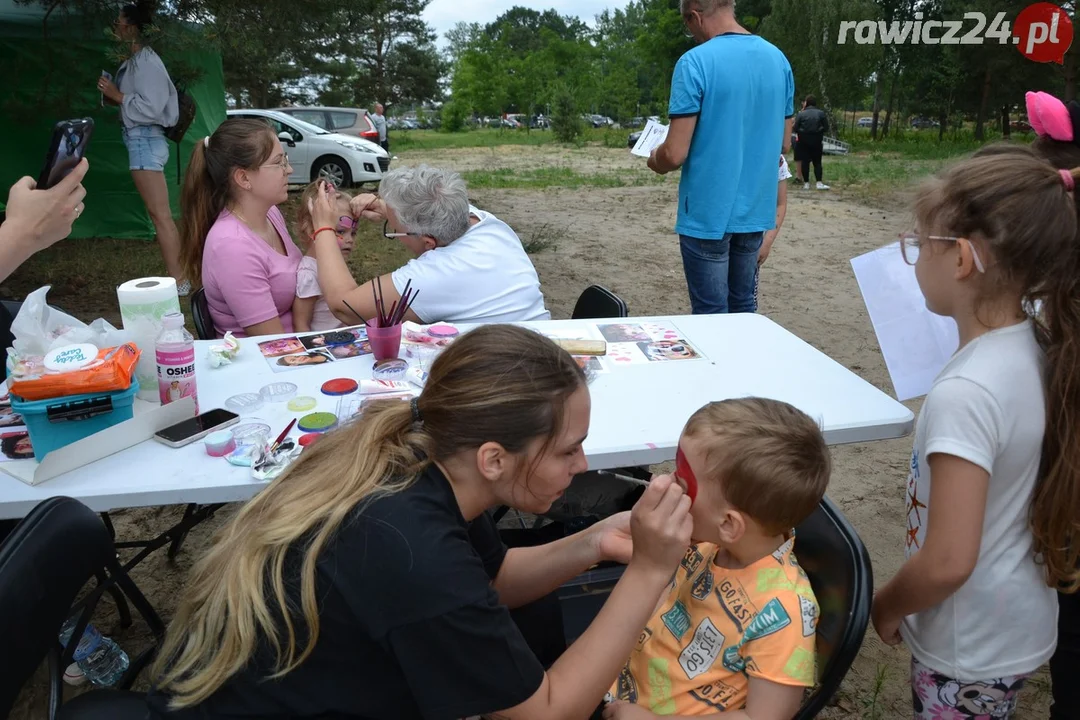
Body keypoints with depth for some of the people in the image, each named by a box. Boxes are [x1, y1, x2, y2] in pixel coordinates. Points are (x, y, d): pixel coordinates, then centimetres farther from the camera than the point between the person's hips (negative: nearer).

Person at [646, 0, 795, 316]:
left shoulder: (695, 62, -14)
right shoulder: (779, 59, 6)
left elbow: (675, 154, -17)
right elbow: (783, 142, 14)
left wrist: (655, 161, 5)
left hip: (709, 213, -6)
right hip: (756, 210, 6)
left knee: (711, 316, 4)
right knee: (742, 307, 18)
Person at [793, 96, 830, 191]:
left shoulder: (801, 114, -5)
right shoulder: (821, 113, -1)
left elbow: (795, 128, -6)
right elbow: (826, 128, 1)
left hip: (804, 141, -1)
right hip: (817, 140, 1)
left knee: (805, 162, 4)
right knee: (817, 162, 5)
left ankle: (806, 183, 4)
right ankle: (819, 183, -3)